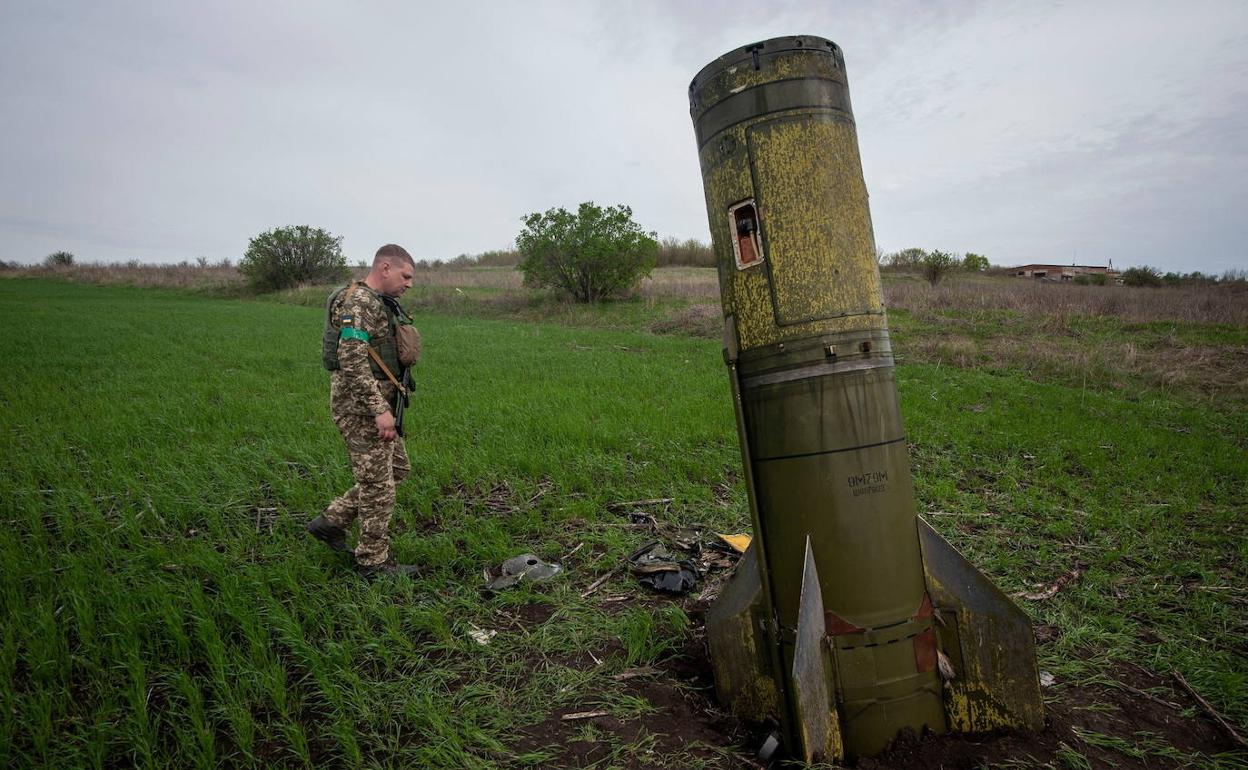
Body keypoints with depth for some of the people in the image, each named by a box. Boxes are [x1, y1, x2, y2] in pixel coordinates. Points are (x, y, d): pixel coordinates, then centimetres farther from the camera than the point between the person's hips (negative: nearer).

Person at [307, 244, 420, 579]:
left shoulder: (379, 303, 14)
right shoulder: (358, 302, -18)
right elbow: (352, 360, -27)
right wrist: (380, 410, -29)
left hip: (375, 403, 10)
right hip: (360, 405, -10)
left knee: (397, 468, 17)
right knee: (378, 482, -1)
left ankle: (331, 522, 25)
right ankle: (374, 561, 14)